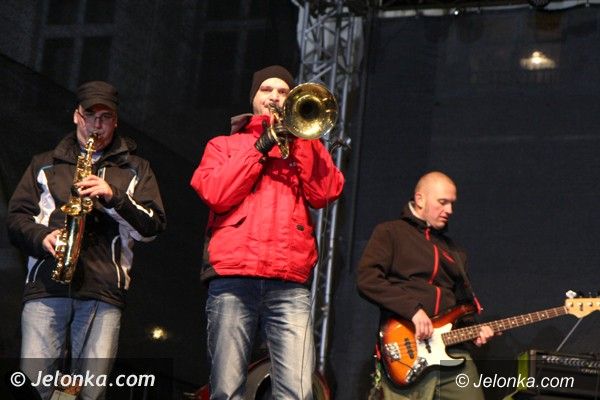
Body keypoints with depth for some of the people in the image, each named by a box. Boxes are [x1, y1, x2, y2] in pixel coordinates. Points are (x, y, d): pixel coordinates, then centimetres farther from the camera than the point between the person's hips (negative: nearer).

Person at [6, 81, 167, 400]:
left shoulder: (134, 169, 19)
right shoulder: (45, 164, 22)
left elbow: (153, 227, 9)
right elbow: (17, 216, 15)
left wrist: (113, 197, -7)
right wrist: (42, 238, -6)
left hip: (103, 293, -1)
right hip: (45, 287, 1)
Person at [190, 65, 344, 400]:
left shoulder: (304, 146, 25)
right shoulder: (224, 145, 23)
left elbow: (326, 193, 5)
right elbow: (215, 193, 2)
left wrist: (301, 136, 1)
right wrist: (261, 145, 1)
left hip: (290, 286, 0)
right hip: (233, 280, 0)